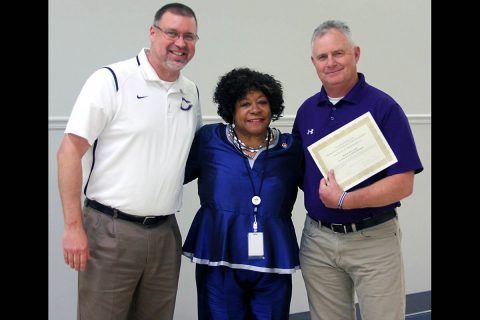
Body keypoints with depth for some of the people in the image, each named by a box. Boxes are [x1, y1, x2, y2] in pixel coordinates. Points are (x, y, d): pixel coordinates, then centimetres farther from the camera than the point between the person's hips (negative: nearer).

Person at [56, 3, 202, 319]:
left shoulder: (192, 93, 9)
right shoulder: (111, 80, -8)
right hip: (111, 231, -5)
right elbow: (69, 152, -11)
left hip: (165, 233, 5)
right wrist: (73, 227, -14)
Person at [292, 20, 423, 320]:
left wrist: (345, 201, -22)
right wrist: (317, 195, -2)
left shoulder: (384, 107, -10)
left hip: (374, 240, -4)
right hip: (317, 239, 4)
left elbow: (402, 184, -15)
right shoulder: (306, 110, 6)